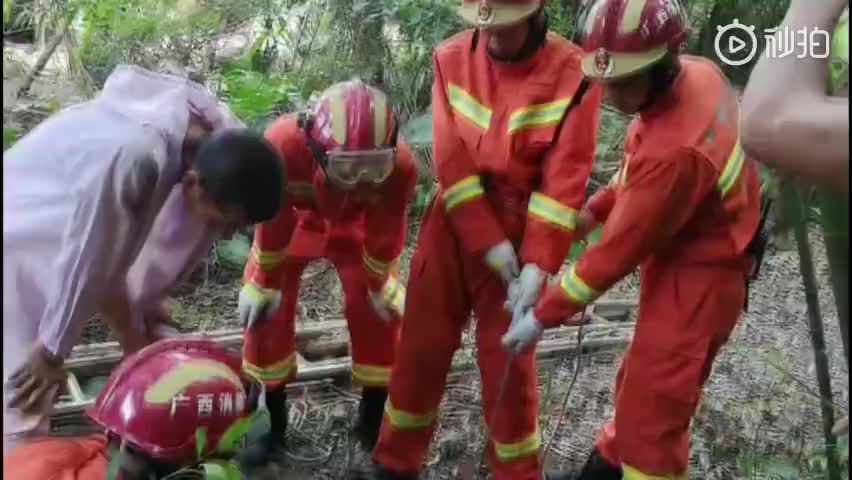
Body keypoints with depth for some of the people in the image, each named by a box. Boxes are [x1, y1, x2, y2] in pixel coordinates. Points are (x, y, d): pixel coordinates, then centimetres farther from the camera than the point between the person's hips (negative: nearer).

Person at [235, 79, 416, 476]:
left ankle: (371, 431, 16)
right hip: (294, 219, 0)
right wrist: (265, 282, -10)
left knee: (379, 316, -5)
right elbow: (272, 219, -26)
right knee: (267, 312, -3)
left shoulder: (399, 165, -39)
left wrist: (377, 283, -1)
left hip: (356, 225, 0)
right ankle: (272, 423, 18)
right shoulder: (283, 145, -45)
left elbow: (386, 232, -18)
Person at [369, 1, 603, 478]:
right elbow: (451, 161, -10)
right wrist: (489, 244, -16)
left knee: (508, 360, 5)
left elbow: (563, 179, -14)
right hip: (452, 223, 2)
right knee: (422, 346, 11)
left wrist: (537, 264, -21)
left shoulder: (573, 73, -12)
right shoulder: (451, 58, -6)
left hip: (520, 228, -2)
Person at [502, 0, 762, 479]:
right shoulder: (697, 72, -9)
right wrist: (595, 207, 5)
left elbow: (619, 249, -26)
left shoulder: (676, 151, -35)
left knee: (652, 411, 2)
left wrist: (543, 315, -16)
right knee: (640, 385, 25)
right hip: (681, 257, 9)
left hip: (695, 281, -9)